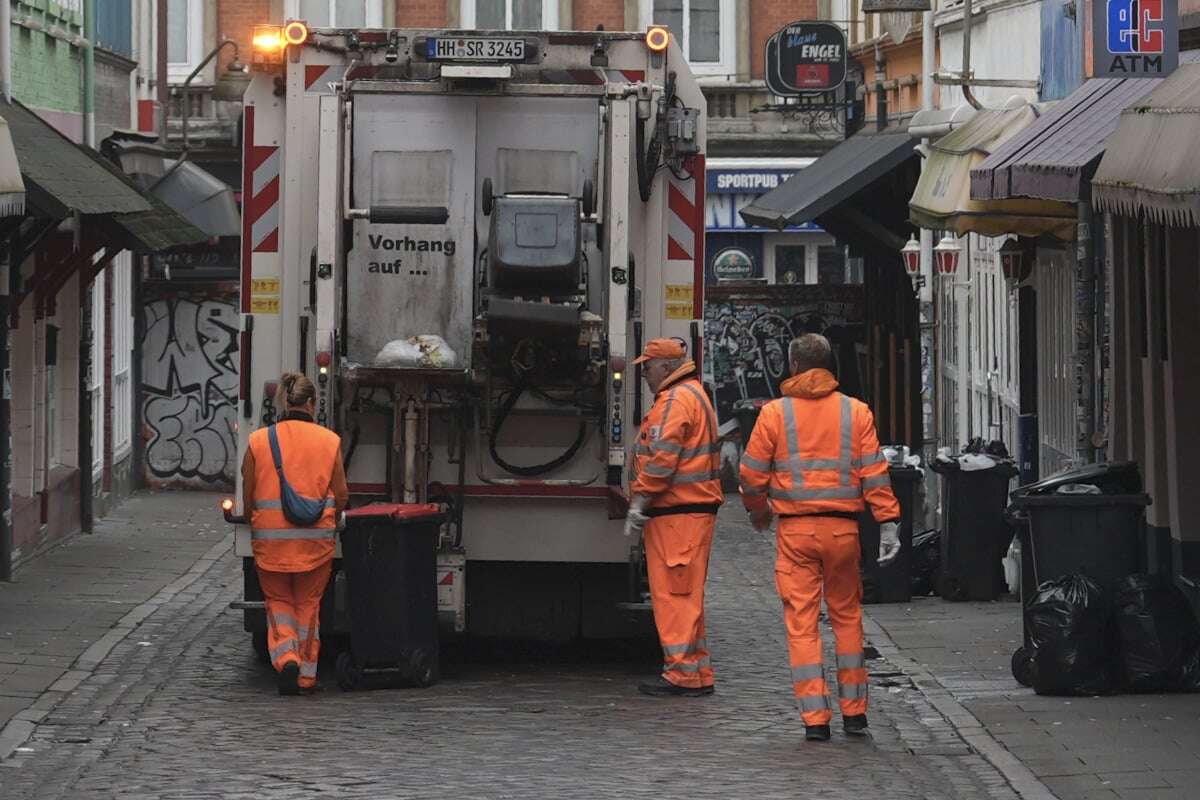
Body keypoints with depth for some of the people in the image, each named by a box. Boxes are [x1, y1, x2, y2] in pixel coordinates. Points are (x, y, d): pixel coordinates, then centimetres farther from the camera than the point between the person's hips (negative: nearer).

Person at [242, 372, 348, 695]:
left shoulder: (258, 441, -3)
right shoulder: (330, 441, -3)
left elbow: (248, 497, 1)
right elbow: (342, 495, 0)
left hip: (270, 538, 0)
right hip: (316, 539, 0)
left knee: (278, 602, 15)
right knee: (308, 605, 15)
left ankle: (286, 658, -7)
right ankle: (306, 674, 18)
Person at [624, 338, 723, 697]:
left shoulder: (675, 400, -12)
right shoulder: (694, 395, 22)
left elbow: (663, 456, -21)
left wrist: (639, 498, -17)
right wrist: (643, 498, 24)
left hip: (676, 514, -11)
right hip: (695, 509, 11)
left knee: (673, 592, -8)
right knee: (686, 593, 14)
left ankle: (682, 671, -8)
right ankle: (698, 672, 18)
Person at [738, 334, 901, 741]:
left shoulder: (775, 413, -1)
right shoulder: (856, 412, 3)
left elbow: (753, 473, 1)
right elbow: (875, 472, -2)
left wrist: (758, 509, 20)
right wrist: (888, 523, -1)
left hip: (795, 529, -2)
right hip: (843, 528, 2)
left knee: (801, 623, 2)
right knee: (847, 617, 14)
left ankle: (815, 717, -3)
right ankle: (854, 711, 18)